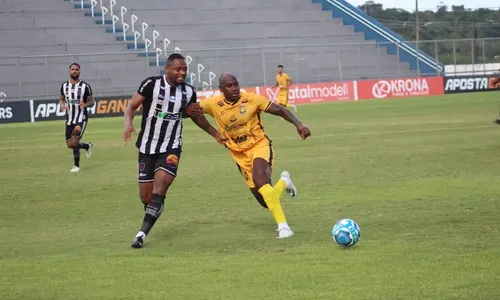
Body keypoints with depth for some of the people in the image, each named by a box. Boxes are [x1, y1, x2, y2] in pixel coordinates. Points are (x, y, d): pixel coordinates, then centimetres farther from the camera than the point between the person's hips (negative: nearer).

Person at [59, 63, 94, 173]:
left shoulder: (85, 86, -6)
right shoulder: (64, 86, 5)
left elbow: (92, 102, 1)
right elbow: (61, 99, 18)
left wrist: (85, 104, -21)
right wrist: (62, 105, -5)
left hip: (81, 119, -5)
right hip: (69, 119, 5)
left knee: (74, 142, -17)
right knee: (69, 144, 8)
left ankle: (76, 165, -1)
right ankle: (88, 146, 37)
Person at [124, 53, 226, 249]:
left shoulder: (189, 92, 4)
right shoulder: (152, 84, -8)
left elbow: (196, 116, 21)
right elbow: (132, 106, -9)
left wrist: (216, 135, 25)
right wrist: (128, 124, -30)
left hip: (171, 148, 1)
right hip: (147, 147, -1)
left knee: (161, 185, -21)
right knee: (145, 196, 1)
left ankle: (142, 233, -21)